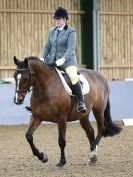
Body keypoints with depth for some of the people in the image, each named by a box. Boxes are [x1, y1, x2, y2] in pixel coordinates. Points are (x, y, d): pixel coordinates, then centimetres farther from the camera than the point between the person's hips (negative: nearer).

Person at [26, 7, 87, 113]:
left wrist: (63, 59, -27)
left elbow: (70, 48, -12)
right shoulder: (52, 31, 15)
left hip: (67, 60, -6)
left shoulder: (71, 31, -3)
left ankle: (81, 103, -27)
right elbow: (47, 47, 14)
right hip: (52, 60, 6)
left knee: (74, 78, -29)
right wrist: (42, 58, -3)